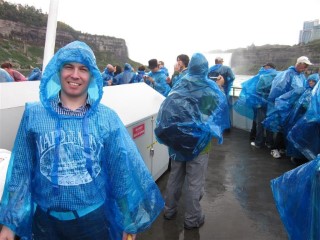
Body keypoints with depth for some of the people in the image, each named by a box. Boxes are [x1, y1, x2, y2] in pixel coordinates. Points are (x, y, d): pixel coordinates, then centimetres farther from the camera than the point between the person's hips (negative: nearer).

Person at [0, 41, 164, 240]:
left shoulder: (107, 118, -8)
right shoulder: (34, 114, -5)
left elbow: (125, 169, -5)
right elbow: (20, 170, 1)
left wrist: (130, 222, -1)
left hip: (93, 217, 0)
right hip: (45, 219, 1)